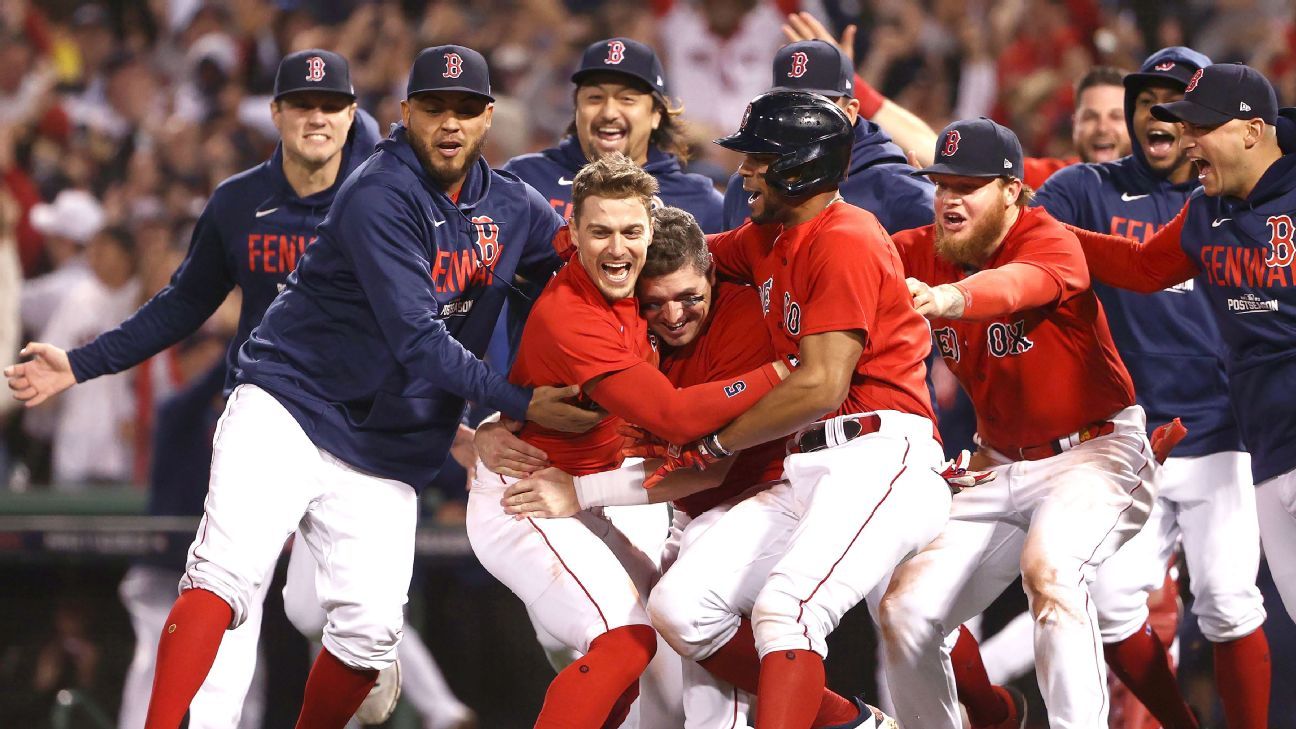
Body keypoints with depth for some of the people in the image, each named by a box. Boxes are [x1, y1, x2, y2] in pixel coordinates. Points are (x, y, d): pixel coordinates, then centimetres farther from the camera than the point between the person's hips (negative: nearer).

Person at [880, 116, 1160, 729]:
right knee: (904, 610, 1)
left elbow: (1020, 284, -43)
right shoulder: (923, 253, 1)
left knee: (1049, 569, -34)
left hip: (1093, 452, -7)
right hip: (997, 466, 7)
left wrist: (950, 298, -63)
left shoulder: (1051, 241, -19)